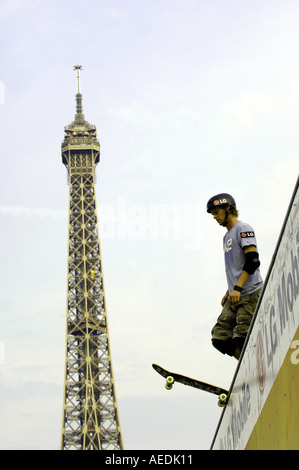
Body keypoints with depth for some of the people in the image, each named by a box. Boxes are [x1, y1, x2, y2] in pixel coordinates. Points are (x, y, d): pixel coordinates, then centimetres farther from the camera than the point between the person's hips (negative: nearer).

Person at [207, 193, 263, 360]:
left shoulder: (243, 229, -3)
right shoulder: (227, 236, 25)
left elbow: (253, 260, -15)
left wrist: (237, 288, -22)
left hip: (250, 294, -9)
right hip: (235, 296, 9)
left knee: (242, 339, -17)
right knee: (220, 338, -3)